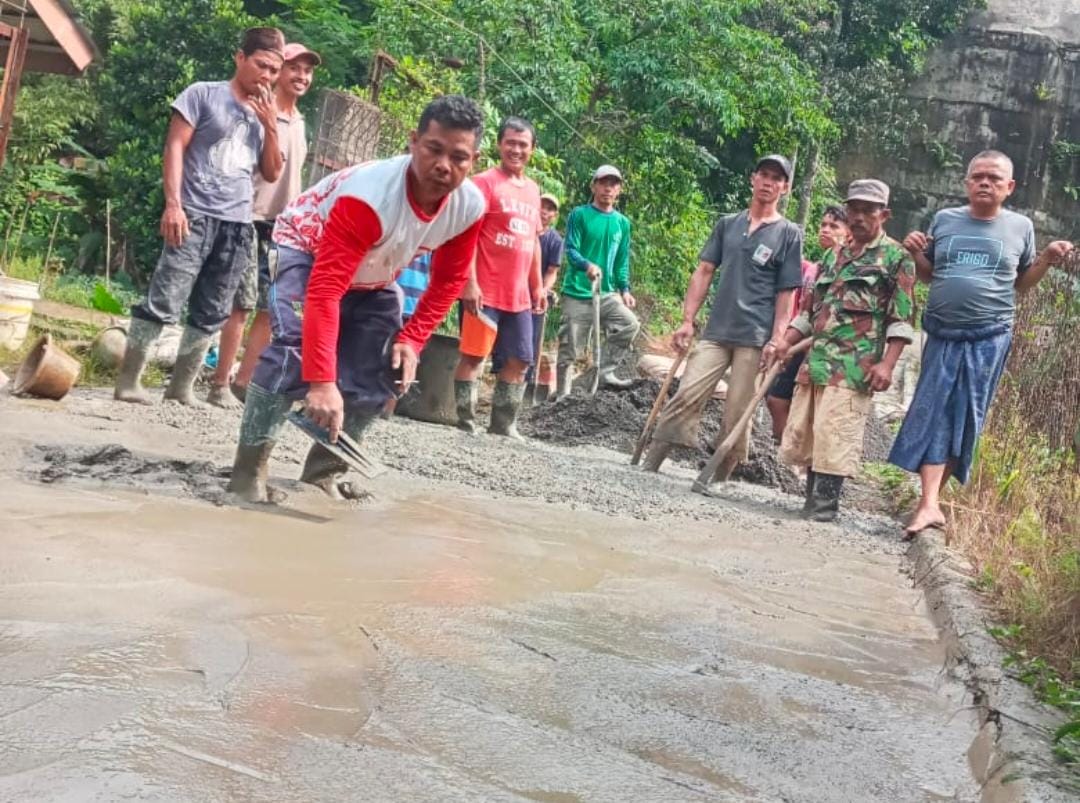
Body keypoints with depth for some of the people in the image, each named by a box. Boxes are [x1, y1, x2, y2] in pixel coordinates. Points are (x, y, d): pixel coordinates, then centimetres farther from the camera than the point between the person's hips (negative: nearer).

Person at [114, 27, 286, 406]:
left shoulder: (264, 113, 18)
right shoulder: (204, 94, 3)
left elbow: (272, 174, 16)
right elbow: (174, 147, -2)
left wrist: (271, 127, 2)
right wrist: (173, 203, -13)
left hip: (238, 225, 5)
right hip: (196, 217, -5)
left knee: (210, 314, 6)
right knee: (163, 302, -10)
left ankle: (182, 385, 15)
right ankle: (128, 379, -3)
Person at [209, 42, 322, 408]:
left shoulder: (299, 123, 15)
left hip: (282, 227, 8)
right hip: (252, 221, -8)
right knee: (242, 304, -7)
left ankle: (244, 382, 16)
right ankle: (220, 384, 3)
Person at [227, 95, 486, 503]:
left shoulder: (469, 207, -23)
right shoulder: (370, 195, -43)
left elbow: (448, 281, -5)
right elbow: (325, 291, -48)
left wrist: (411, 339, -17)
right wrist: (322, 382, -55)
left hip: (374, 277, 7)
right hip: (307, 248, -6)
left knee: (380, 375, -3)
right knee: (295, 346, -29)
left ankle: (325, 469, 12)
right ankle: (248, 469, -21)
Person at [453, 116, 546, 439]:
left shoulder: (533, 189, 16)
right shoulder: (484, 182, -6)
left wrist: (537, 287, 18)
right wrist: (469, 282, -19)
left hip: (519, 295, 7)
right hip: (484, 291, -7)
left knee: (519, 361, 9)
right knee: (473, 355, -2)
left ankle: (504, 426, 19)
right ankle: (465, 425, 5)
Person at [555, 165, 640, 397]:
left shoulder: (622, 223, 13)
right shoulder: (579, 215, -1)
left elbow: (622, 260, 15)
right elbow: (570, 250, -10)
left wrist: (624, 289, 2)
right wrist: (587, 265, -30)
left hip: (607, 293, 4)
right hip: (577, 293, -4)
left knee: (630, 323, -18)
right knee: (569, 348, -2)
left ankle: (605, 372, -4)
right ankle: (562, 397, 10)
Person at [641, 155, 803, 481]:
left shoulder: (789, 234, 5)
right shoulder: (727, 224, 13)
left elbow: (786, 293, 1)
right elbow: (703, 272, 11)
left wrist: (777, 339, -9)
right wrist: (687, 321, 3)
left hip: (755, 338, -2)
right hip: (716, 331, 2)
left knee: (737, 414, 0)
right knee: (686, 396, -8)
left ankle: (717, 479, 10)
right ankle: (649, 465, -5)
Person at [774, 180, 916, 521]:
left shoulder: (895, 257, 0)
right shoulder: (833, 256, 20)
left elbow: (901, 320, -6)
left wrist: (887, 363, -16)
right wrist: (787, 341, 11)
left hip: (854, 366, -7)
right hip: (816, 359, 7)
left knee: (834, 436, -10)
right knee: (802, 434, 8)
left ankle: (826, 502, 0)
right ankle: (813, 497, 21)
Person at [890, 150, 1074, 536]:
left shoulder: (1020, 227, 4)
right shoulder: (945, 219, 7)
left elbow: (1022, 283, 14)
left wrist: (1047, 260, -3)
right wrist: (916, 253, -4)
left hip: (989, 338, -1)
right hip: (942, 334, 1)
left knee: (965, 418, 2)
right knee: (934, 413, -6)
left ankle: (932, 495, 11)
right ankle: (929, 504, -8)